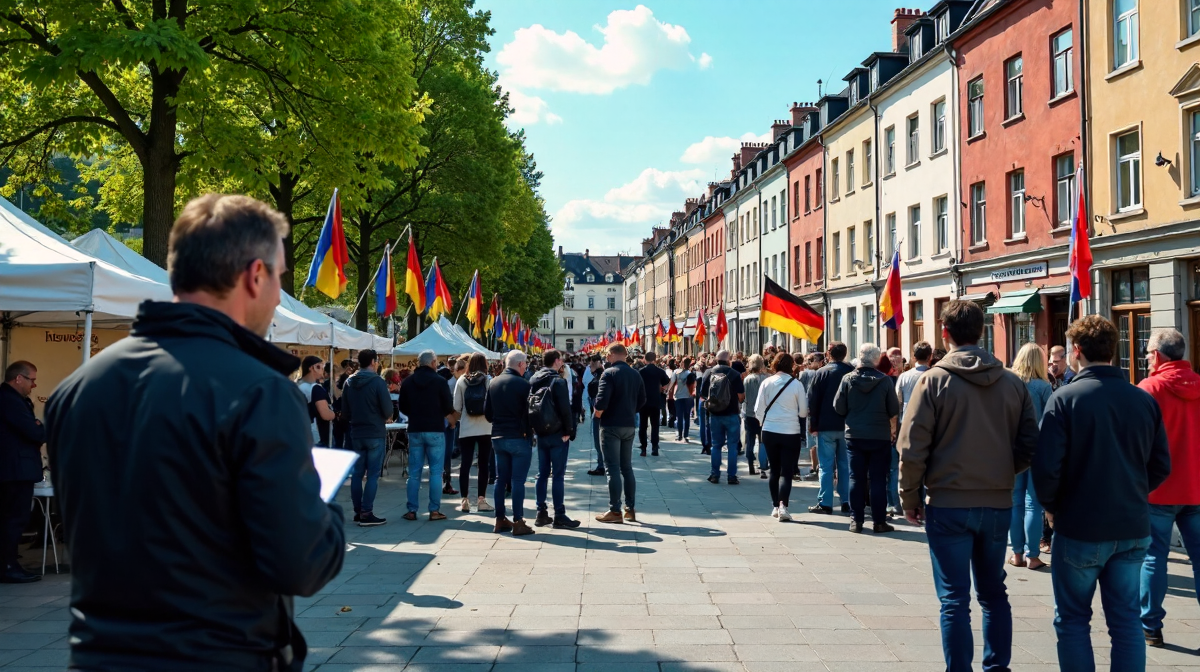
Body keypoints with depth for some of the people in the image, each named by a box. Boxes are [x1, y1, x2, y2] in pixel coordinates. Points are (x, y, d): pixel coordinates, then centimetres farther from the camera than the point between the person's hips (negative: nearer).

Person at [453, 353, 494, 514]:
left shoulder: (461, 381, 1)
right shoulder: (489, 380, -3)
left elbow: (456, 408, 1)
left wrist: (456, 420, 18)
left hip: (466, 429, 1)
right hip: (485, 429, -1)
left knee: (465, 464, 5)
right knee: (484, 464, 6)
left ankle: (465, 501, 4)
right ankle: (481, 500, 5)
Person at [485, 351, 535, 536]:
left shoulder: (493, 383, 5)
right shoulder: (523, 384, -13)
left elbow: (487, 412, 9)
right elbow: (528, 412, -12)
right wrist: (525, 430, 4)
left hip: (498, 437, 6)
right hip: (519, 438, -6)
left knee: (501, 479, 12)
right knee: (518, 481, -3)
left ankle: (500, 520, 17)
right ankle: (518, 522, -2)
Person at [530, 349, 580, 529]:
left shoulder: (533, 380, 9)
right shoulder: (558, 381, -13)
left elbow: (529, 405, 12)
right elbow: (565, 408, -17)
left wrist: (535, 428, 15)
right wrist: (569, 431, -9)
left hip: (540, 433, 7)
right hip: (557, 434, -7)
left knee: (542, 474, 12)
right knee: (558, 475, -3)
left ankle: (541, 514, 14)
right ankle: (559, 516, -2)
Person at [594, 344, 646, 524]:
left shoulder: (609, 373, -13)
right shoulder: (635, 374, 8)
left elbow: (602, 399, -23)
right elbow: (642, 400, 11)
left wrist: (598, 412, -5)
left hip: (611, 425, -6)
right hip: (629, 425, 6)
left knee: (613, 468, -4)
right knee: (627, 467, 14)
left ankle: (615, 511, -3)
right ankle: (630, 509, 16)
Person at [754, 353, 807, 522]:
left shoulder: (767, 383, -3)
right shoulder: (796, 384, -8)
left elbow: (758, 409, 2)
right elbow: (803, 411, -2)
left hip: (769, 431, 2)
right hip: (791, 432, -2)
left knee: (774, 470, 15)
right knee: (787, 471, 0)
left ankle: (775, 506, 20)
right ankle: (782, 505, -16)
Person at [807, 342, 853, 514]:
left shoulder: (822, 373, -6)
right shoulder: (852, 372, 3)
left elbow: (813, 400, -7)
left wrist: (813, 424, -2)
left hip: (826, 426, -3)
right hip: (847, 426, 3)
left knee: (826, 465, -1)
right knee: (845, 465, 9)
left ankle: (825, 503, -2)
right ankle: (846, 502, 10)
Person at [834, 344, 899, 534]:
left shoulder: (848, 379, -6)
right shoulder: (885, 380, -10)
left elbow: (838, 407, -4)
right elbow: (894, 410, -5)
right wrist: (892, 428, 15)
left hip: (854, 436, 1)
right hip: (880, 436, -1)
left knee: (856, 479, 8)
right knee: (878, 479, 5)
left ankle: (857, 520, 9)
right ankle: (879, 522, 8)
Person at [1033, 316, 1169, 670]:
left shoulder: (1066, 397, -13)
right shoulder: (1145, 399, 2)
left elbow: (1046, 467, -17)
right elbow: (1160, 467, 7)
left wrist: (1051, 506, 0)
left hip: (1080, 528, -4)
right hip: (1133, 527, 4)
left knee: (1072, 618, 9)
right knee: (1127, 620, 12)